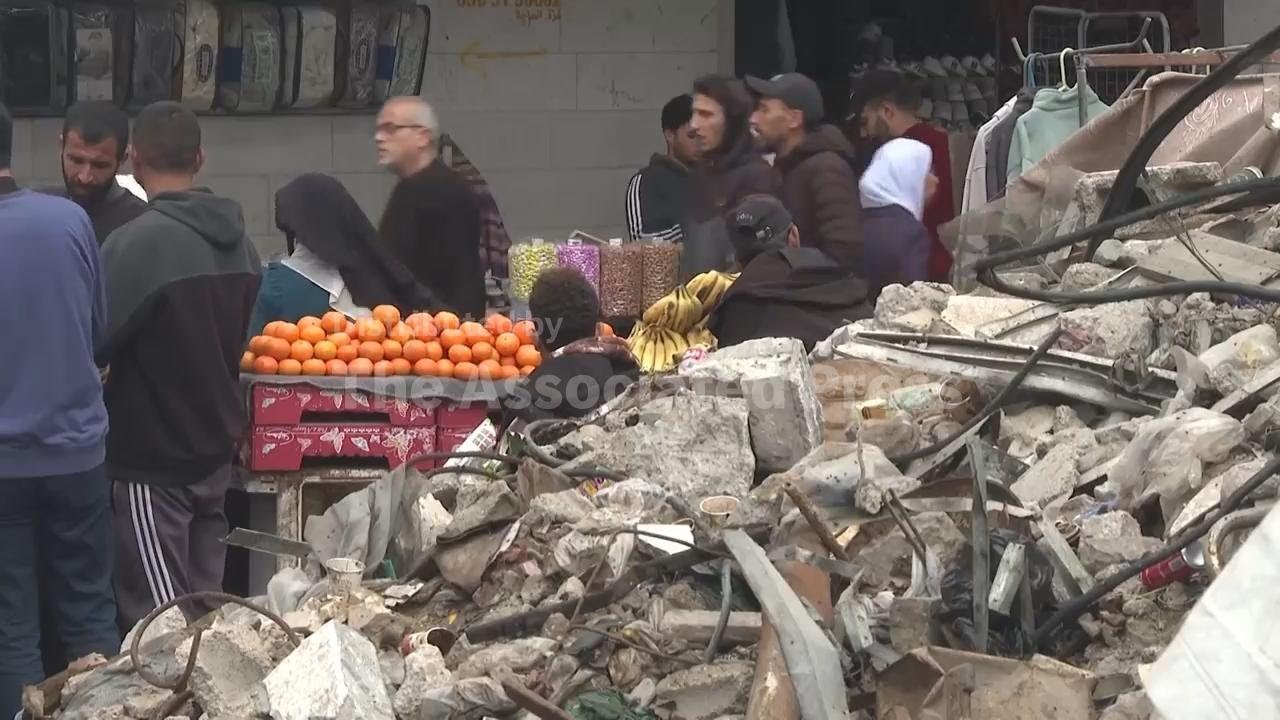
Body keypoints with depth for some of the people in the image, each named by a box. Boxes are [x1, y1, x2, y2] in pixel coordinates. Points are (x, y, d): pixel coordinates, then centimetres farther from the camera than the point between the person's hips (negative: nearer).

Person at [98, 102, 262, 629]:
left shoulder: (136, 243, -20)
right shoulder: (238, 239, 3)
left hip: (152, 455, -7)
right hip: (217, 447, 7)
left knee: (159, 613, -2)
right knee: (207, 607, 13)